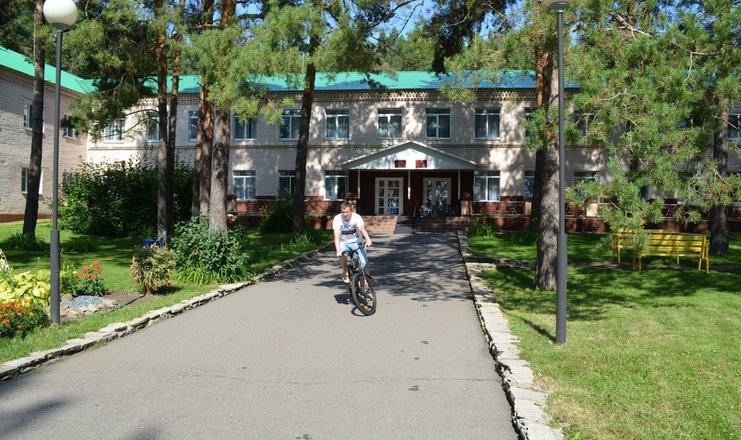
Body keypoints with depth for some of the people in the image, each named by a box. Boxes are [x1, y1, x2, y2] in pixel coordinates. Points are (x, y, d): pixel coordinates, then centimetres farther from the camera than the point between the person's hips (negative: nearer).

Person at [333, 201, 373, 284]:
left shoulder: (357, 217, -19)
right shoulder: (337, 219, -18)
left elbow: (362, 229, -37)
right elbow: (337, 236, -26)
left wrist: (368, 240, -57)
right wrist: (338, 249, -42)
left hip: (356, 242, 0)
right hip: (344, 243, 0)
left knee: (364, 263, -16)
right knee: (341, 254, -31)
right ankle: (345, 272, -6)